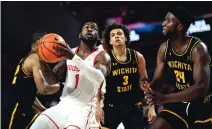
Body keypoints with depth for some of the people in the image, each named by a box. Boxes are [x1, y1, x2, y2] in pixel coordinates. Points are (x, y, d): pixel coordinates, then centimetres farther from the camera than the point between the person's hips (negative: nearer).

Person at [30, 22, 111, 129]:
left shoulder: (102, 56, -5)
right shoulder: (69, 52, 11)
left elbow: (99, 79, -27)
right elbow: (52, 80, 11)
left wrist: (74, 57, -36)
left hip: (83, 107, -5)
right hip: (64, 105, 5)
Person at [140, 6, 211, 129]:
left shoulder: (198, 48, -23)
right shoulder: (164, 48, -3)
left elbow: (202, 88, -32)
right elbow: (158, 80, 3)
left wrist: (165, 98, -39)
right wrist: (149, 86, -24)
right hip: (179, 101, 6)